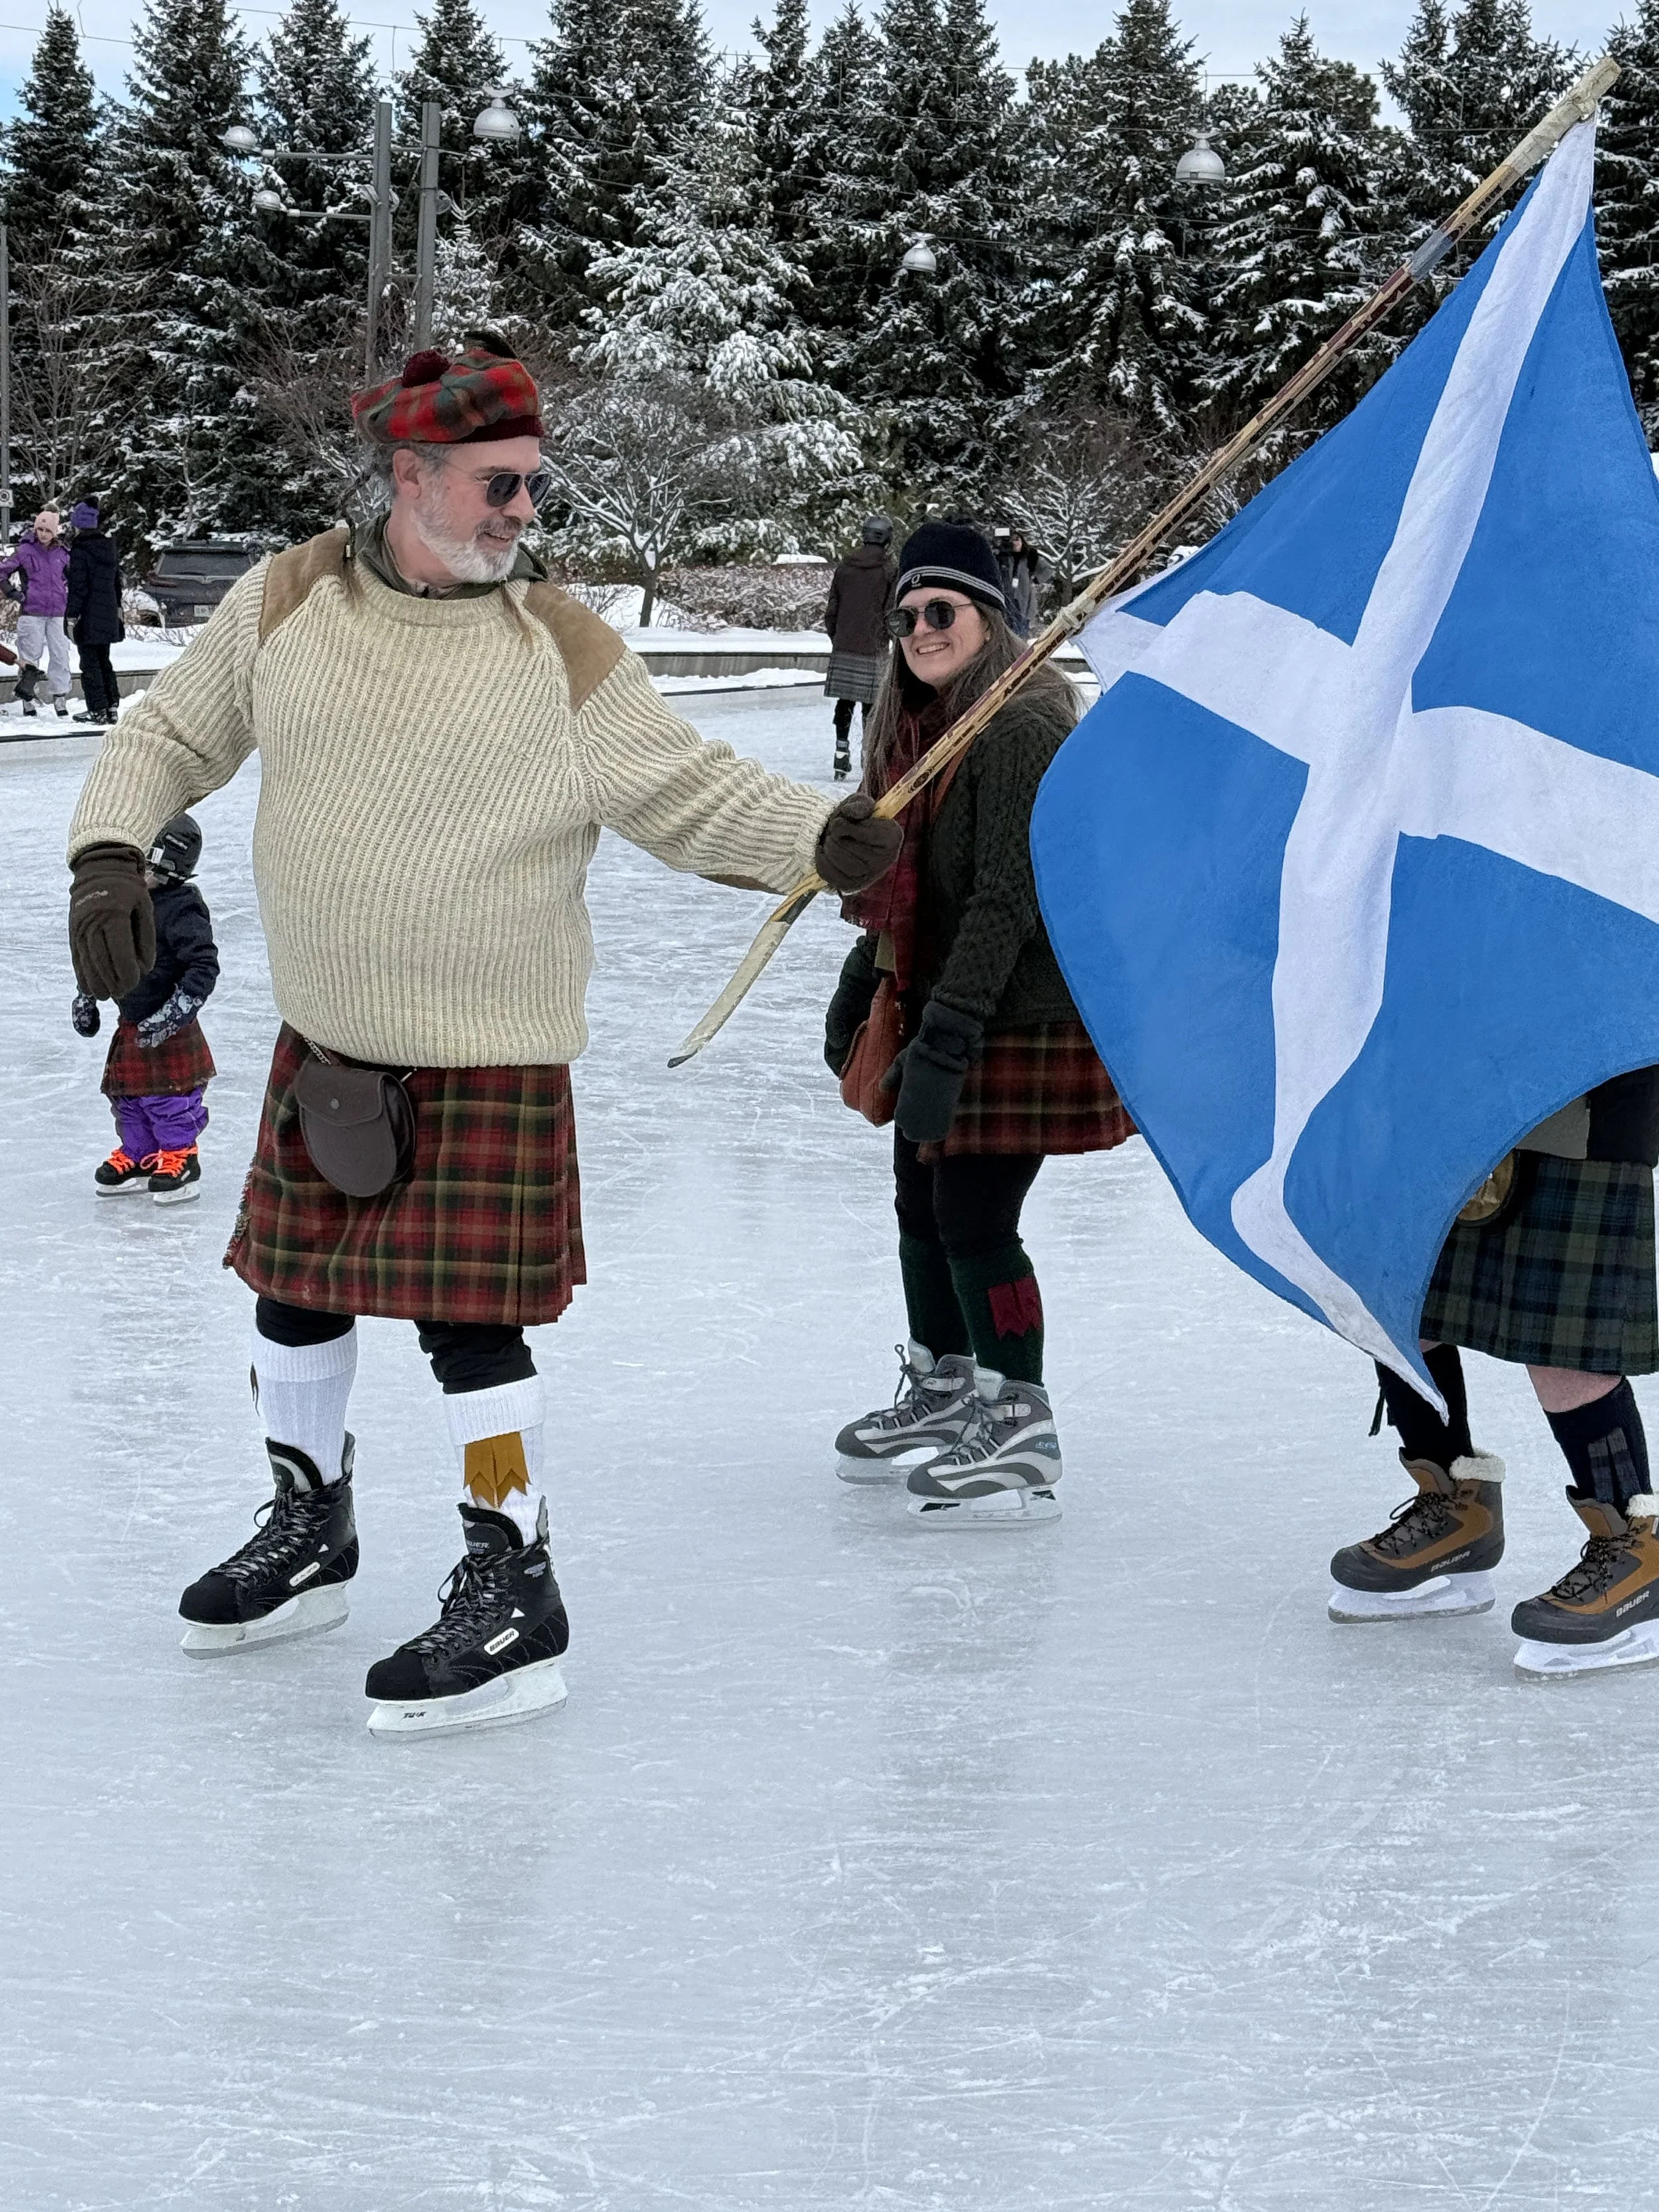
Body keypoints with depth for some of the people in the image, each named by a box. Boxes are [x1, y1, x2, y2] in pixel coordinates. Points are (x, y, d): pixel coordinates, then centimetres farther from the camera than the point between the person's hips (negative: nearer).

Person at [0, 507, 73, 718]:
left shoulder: (62, 554, 6)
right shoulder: (25, 551, -3)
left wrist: (68, 596, 11)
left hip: (57, 613, 3)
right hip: (31, 612, -3)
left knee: (60, 654, -1)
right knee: (31, 655, 0)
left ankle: (60, 698, 5)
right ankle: (27, 700, 8)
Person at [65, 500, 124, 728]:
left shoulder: (80, 551, -15)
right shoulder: (110, 548, 8)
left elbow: (78, 587, -17)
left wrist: (72, 616, -13)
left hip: (89, 616, -7)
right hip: (108, 614, 7)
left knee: (90, 663, -1)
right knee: (104, 660, 17)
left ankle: (98, 711, -2)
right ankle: (112, 707, 18)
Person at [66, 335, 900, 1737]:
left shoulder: (562, 651, -10)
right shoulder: (287, 604, -3)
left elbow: (688, 794, -7)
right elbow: (171, 737, 8)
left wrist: (821, 836, -23)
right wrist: (110, 855, -7)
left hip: (490, 1052, -4)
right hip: (324, 1035, 4)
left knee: (469, 1319, -8)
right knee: (298, 1293, 17)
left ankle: (513, 1603, 5)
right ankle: (309, 1534, 39)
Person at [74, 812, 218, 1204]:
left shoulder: (181, 908, -20)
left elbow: (204, 966, -24)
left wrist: (175, 1012, -27)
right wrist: (86, 996, 20)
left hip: (167, 1030, -8)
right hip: (131, 1025, 8)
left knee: (168, 1100, 0)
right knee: (127, 1098, 17)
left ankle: (180, 1163, 15)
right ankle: (137, 1158, 32)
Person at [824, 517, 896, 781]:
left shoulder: (844, 569, 6)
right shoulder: (890, 571, -7)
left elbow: (832, 611, 10)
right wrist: (897, 641, 8)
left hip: (843, 649, 4)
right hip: (873, 650, -4)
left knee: (845, 702, 10)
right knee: (871, 704, 0)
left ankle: (842, 756, 11)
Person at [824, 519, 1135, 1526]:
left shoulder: (1022, 728, -18)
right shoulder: (922, 721, 12)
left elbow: (1007, 897, -23)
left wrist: (949, 1031, -26)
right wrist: (862, 988, 21)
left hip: (1021, 1016, -10)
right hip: (934, 1003, 10)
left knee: (975, 1216, -9)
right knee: (922, 1206, 17)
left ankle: (1021, 1438, 1)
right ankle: (943, 1398, 34)